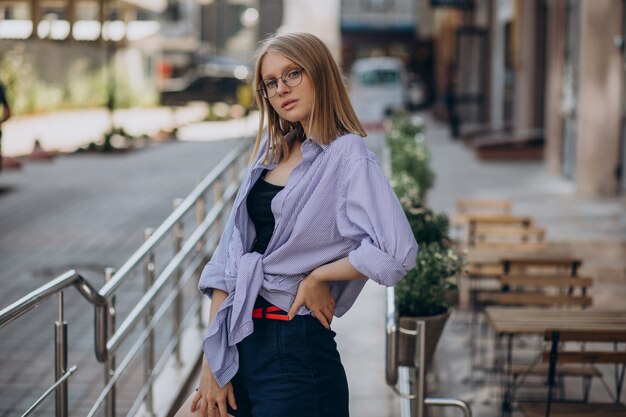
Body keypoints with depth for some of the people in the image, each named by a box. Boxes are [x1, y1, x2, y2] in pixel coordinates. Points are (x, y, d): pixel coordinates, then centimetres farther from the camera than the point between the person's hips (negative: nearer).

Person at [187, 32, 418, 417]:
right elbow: (231, 255, 6)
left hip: (297, 348, -6)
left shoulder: (347, 155, -10)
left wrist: (317, 277, -11)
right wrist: (212, 360, 0)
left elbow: (396, 252, -25)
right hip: (240, 340, 6)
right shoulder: (271, 152, 9)